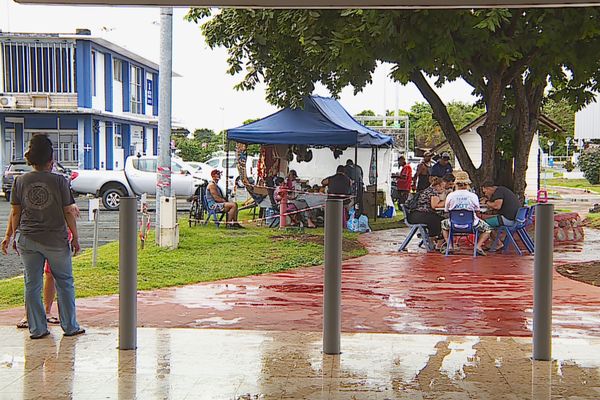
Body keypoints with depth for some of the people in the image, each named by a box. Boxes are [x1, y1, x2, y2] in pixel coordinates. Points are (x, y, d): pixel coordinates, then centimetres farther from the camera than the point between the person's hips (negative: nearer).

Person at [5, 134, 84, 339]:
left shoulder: (20, 181, -1)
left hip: (27, 239, 2)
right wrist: (75, 237, 4)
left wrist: (15, 236, 15)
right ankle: (70, 327, 16)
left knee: (32, 284, 10)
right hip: (56, 239, -2)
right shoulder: (59, 181, -8)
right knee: (64, 282, 12)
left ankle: (37, 329, 13)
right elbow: (68, 212, -5)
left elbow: (15, 213, 3)